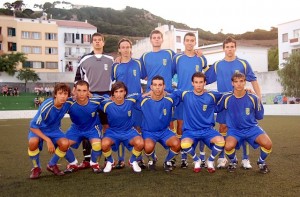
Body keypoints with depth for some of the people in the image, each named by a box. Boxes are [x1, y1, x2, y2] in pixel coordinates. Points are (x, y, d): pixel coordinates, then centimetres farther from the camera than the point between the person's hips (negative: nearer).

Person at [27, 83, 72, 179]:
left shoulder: (68, 103, -18)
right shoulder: (46, 106, -32)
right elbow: (33, 126, -25)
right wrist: (48, 140, -30)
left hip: (54, 129, 4)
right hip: (38, 129, -3)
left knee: (65, 143, -25)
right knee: (33, 142, -36)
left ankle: (52, 165, 5)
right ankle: (36, 167, -7)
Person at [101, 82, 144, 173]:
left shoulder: (131, 102, -12)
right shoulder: (107, 105, -15)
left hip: (129, 131, 1)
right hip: (113, 132, 0)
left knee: (140, 143, -29)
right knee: (105, 144, -32)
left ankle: (133, 161, 5)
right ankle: (109, 161, 3)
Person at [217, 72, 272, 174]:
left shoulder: (253, 98, -6)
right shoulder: (226, 98, -6)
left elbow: (259, 116, 5)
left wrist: (259, 103, -2)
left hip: (251, 128, 1)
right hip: (234, 130, -1)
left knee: (267, 144, -26)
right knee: (228, 146, -33)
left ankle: (261, 162, 10)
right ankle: (233, 161, 6)